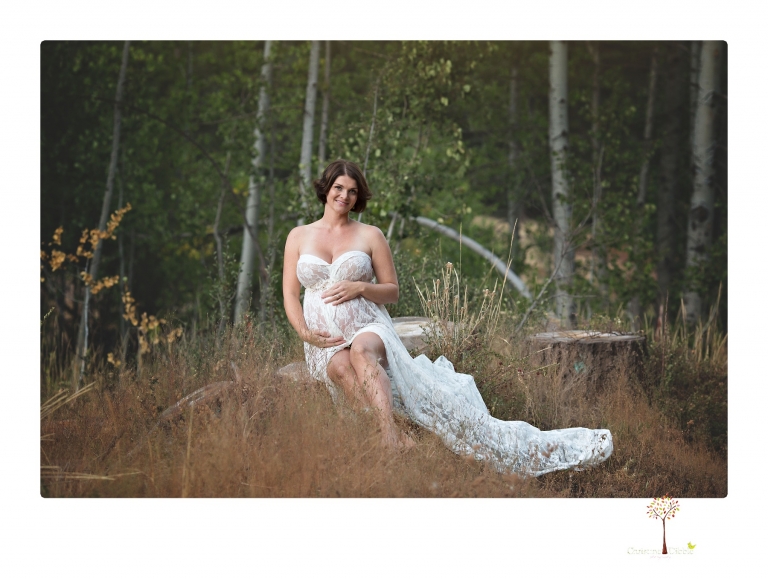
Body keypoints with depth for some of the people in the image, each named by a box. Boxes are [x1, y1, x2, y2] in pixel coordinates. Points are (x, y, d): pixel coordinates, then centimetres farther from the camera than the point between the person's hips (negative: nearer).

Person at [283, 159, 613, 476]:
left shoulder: (370, 235, 9)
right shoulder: (298, 237, 12)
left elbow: (392, 292, 11)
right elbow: (289, 294, 9)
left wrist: (360, 287, -9)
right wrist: (305, 332, -9)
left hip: (369, 328, -1)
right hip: (324, 341, 1)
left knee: (362, 349, -39)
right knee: (341, 368, -37)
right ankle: (394, 439, -50)